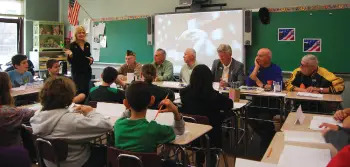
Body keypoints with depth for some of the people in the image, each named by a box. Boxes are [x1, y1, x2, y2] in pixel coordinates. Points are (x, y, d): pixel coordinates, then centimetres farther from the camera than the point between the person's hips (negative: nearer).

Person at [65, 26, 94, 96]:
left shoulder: (87, 45, 8)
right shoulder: (72, 45, -6)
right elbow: (70, 61, -6)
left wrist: (91, 59, 0)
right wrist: (70, 55, -26)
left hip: (87, 71, 5)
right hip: (77, 72, -5)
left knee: (86, 90, 7)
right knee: (80, 91, -10)